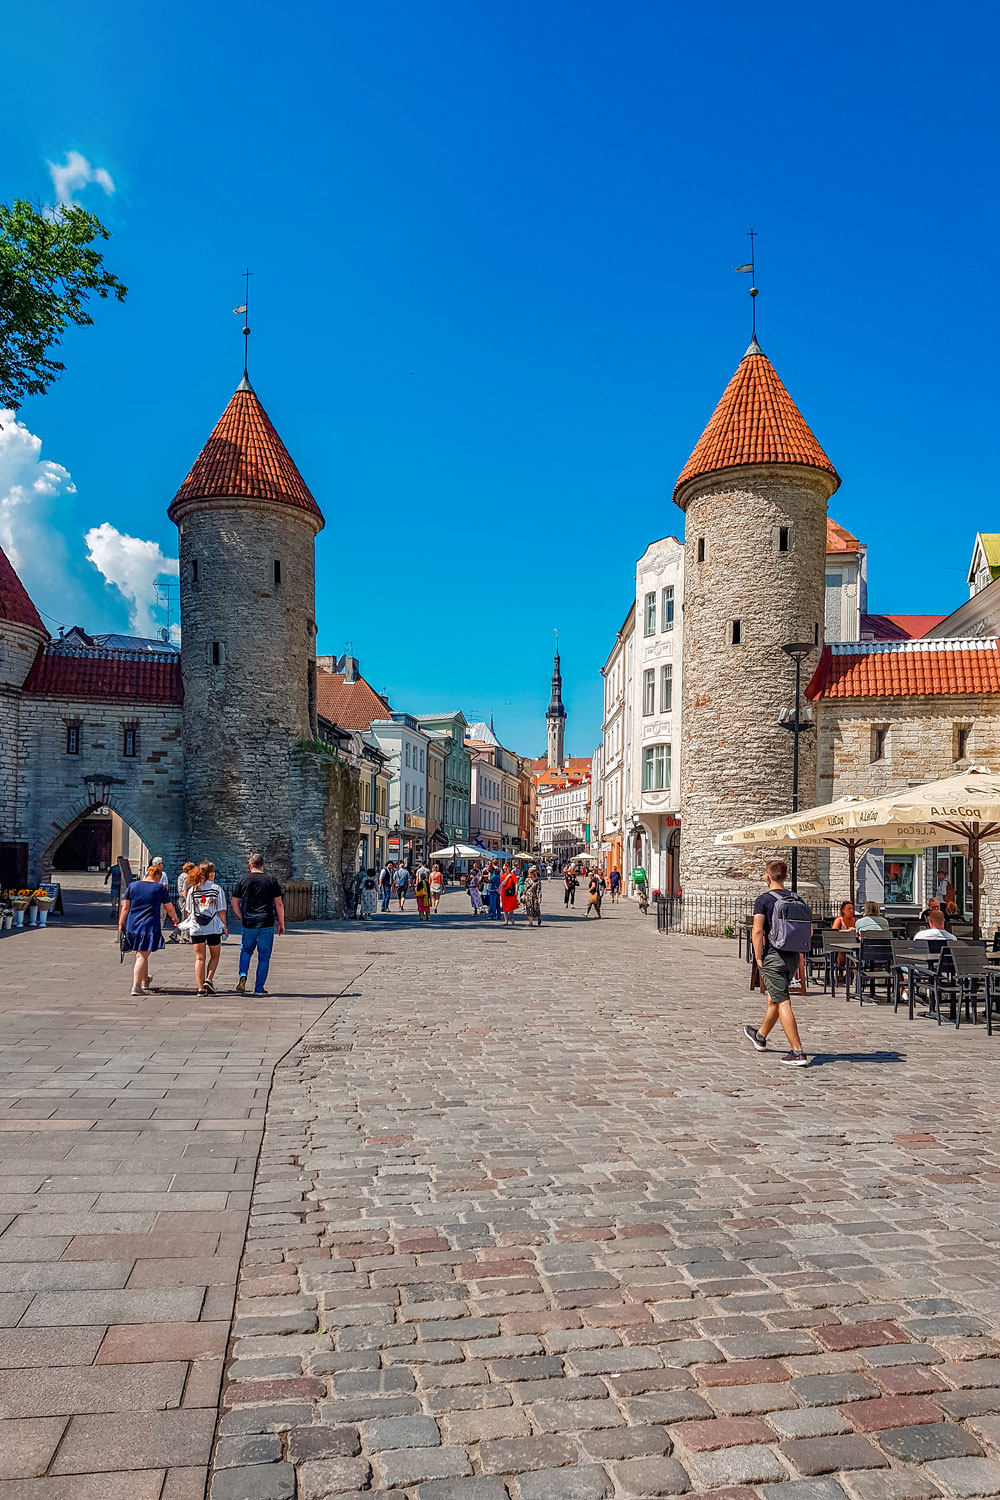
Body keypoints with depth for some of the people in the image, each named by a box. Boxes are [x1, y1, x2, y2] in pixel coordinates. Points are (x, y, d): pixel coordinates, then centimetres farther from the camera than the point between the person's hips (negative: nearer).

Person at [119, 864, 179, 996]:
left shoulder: (132, 885, 6)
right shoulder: (160, 888, -2)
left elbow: (125, 907, 6)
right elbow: (169, 908, 4)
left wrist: (121, 923, 14)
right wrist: (175, 918, 21)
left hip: (132, 925, 4)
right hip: (149, 927, -4)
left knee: (141, 954, 19)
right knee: (142, 956, -3)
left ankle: (145, 981, 34)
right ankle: (136, 987, -7)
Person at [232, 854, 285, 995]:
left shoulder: (243, 881, 4)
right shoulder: (271, 880, 2)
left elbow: (234, 903, 6)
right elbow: (279, 903, 0)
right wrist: (281, 923, 7)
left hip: (248, 924, 1)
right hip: (267, 924, -1)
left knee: (246, 951, 21)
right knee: (264, 957, 6)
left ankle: (243, 975, -3)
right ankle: (259, 988, 7)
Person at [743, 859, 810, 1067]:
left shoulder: (763, 900, -10)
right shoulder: (797, 900, 8)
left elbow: (757, 931, -17)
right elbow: (809, 930, 9)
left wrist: (758, 958, -9)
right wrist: (798, 947, 18)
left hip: (773, 956, -7)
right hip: (793, 957, 7)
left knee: (783, 1004, -5)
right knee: (773, 998, 23)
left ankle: (797, 1053, -10)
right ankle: (760, 1036, 43)